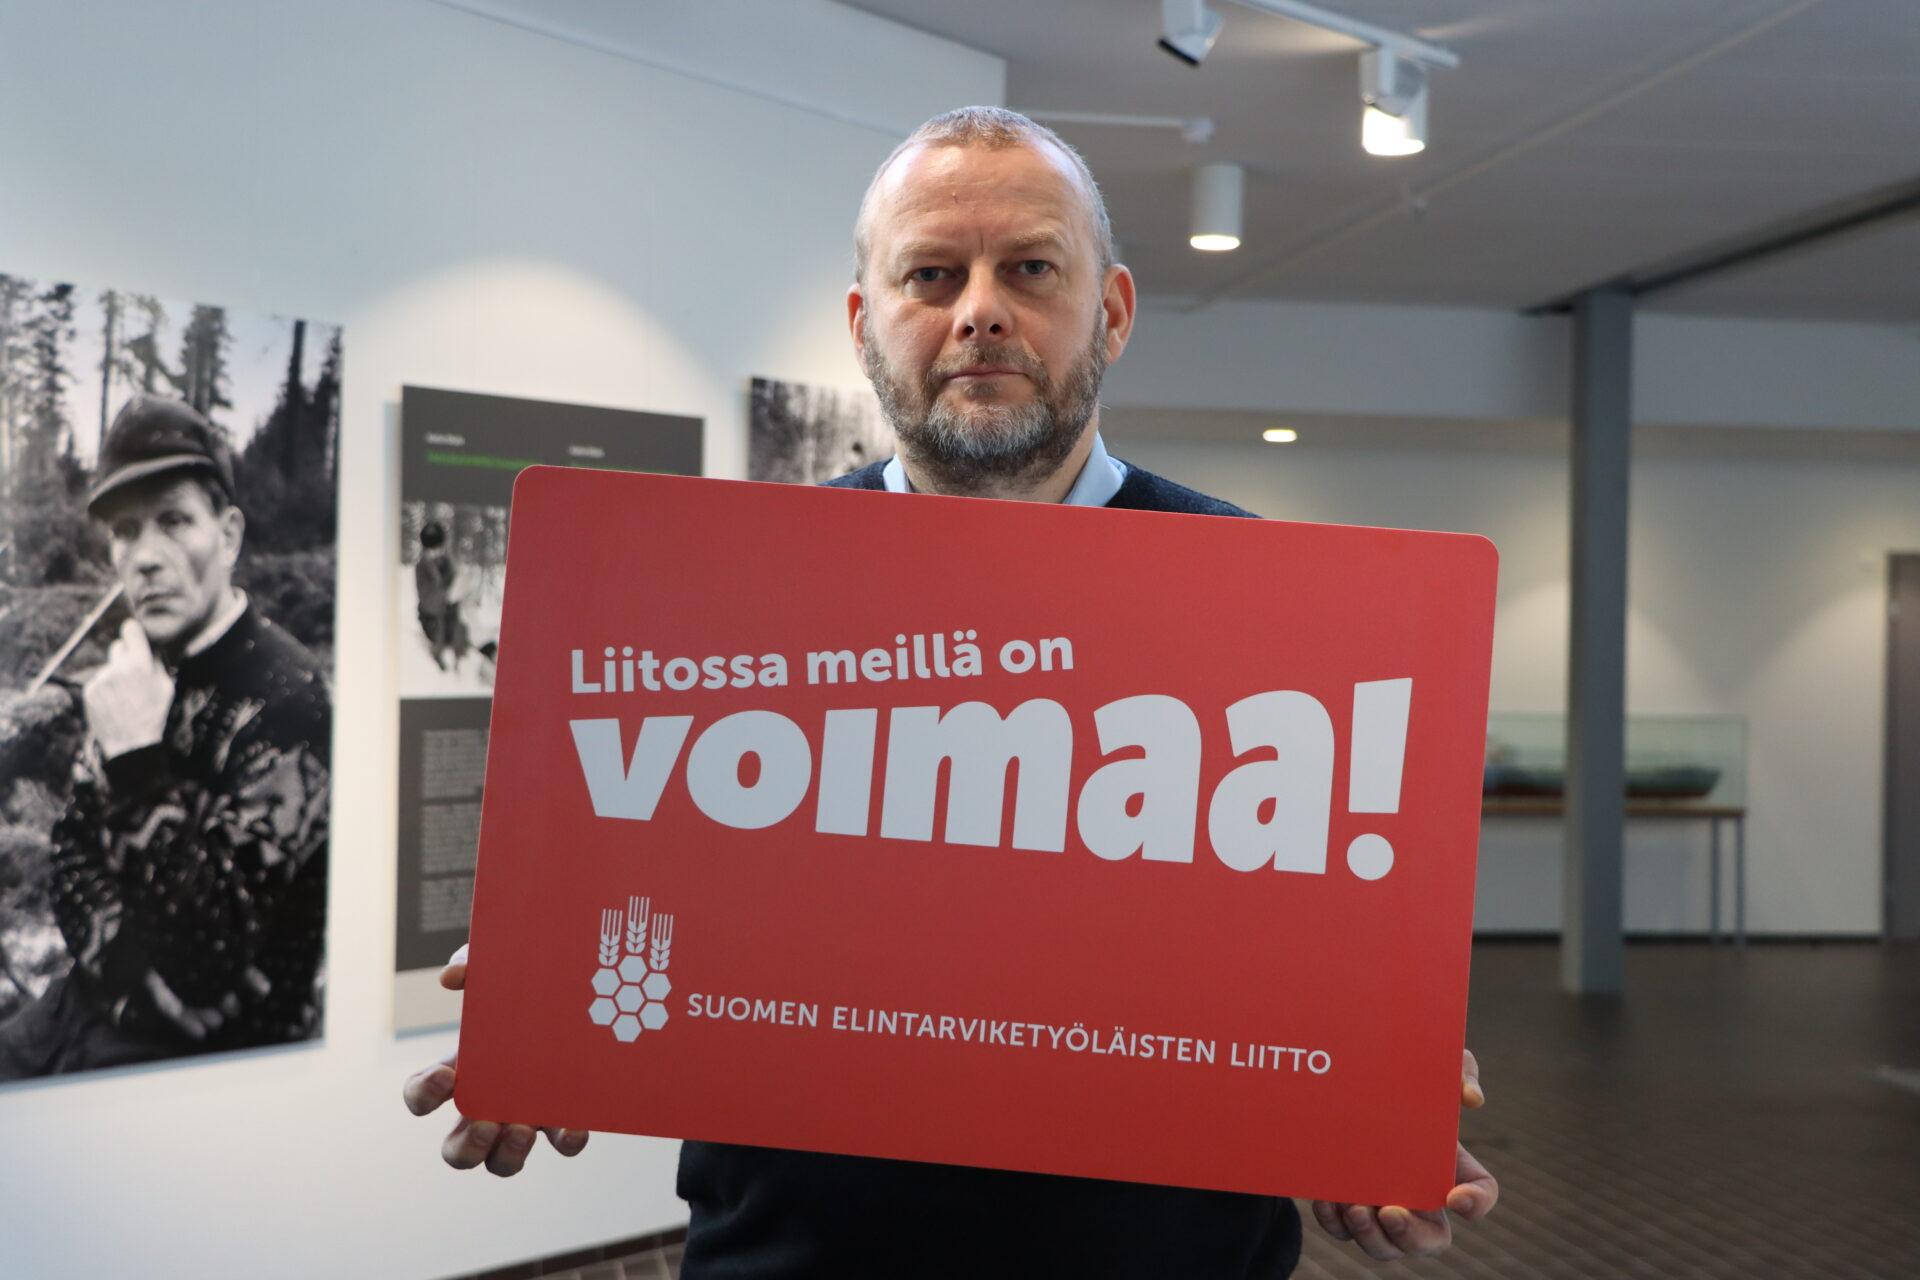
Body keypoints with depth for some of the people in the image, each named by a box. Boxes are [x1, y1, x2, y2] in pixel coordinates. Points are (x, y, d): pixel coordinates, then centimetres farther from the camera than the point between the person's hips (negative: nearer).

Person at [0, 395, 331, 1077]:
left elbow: (220, 932, -23)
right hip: (96, 998, 7)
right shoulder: (137, 666, 5)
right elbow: (74, 844, 12)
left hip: (216, 1046, -7)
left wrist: (137, 759, -25)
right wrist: (117, 954, -5)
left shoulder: (288, 696, -21)